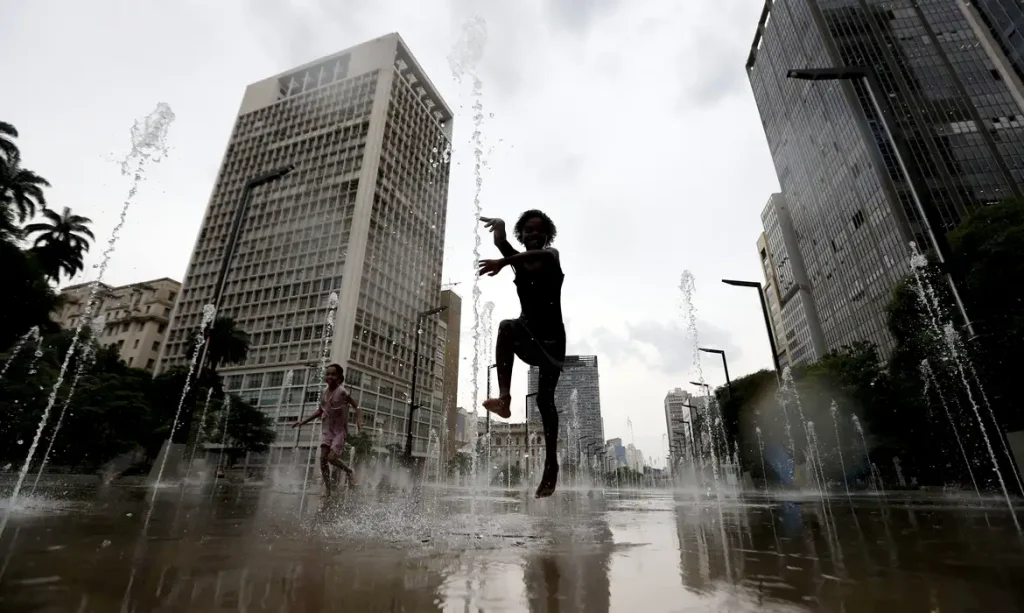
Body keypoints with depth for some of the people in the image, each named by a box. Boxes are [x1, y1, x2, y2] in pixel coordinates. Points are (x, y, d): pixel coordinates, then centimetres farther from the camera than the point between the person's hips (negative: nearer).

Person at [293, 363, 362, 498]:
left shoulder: (342, 392, -16)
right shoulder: (323, 393, 2)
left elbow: (357, 407, -16)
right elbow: (320, 411, 17)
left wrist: (359, 420, -34)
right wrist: (303, 422, 15)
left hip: (340, 430, -5)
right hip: (327, 429, 5)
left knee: (332, 457, -16)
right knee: (323, 458, -3)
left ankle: (350, 471, 12)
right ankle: (327, 488, 8)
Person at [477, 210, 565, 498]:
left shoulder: (552, 256, 0)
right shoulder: (517, 260, 12)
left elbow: (539, 254, -24)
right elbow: (499, 242, -4)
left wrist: (502, 263, -38)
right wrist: (499, 225, -23)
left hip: (551, 337, -2)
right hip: (529, 336, 3)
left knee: (545, 399, -4)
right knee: (508, 327, -33)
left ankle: (550, 465, 5)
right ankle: (504, 398, -37)